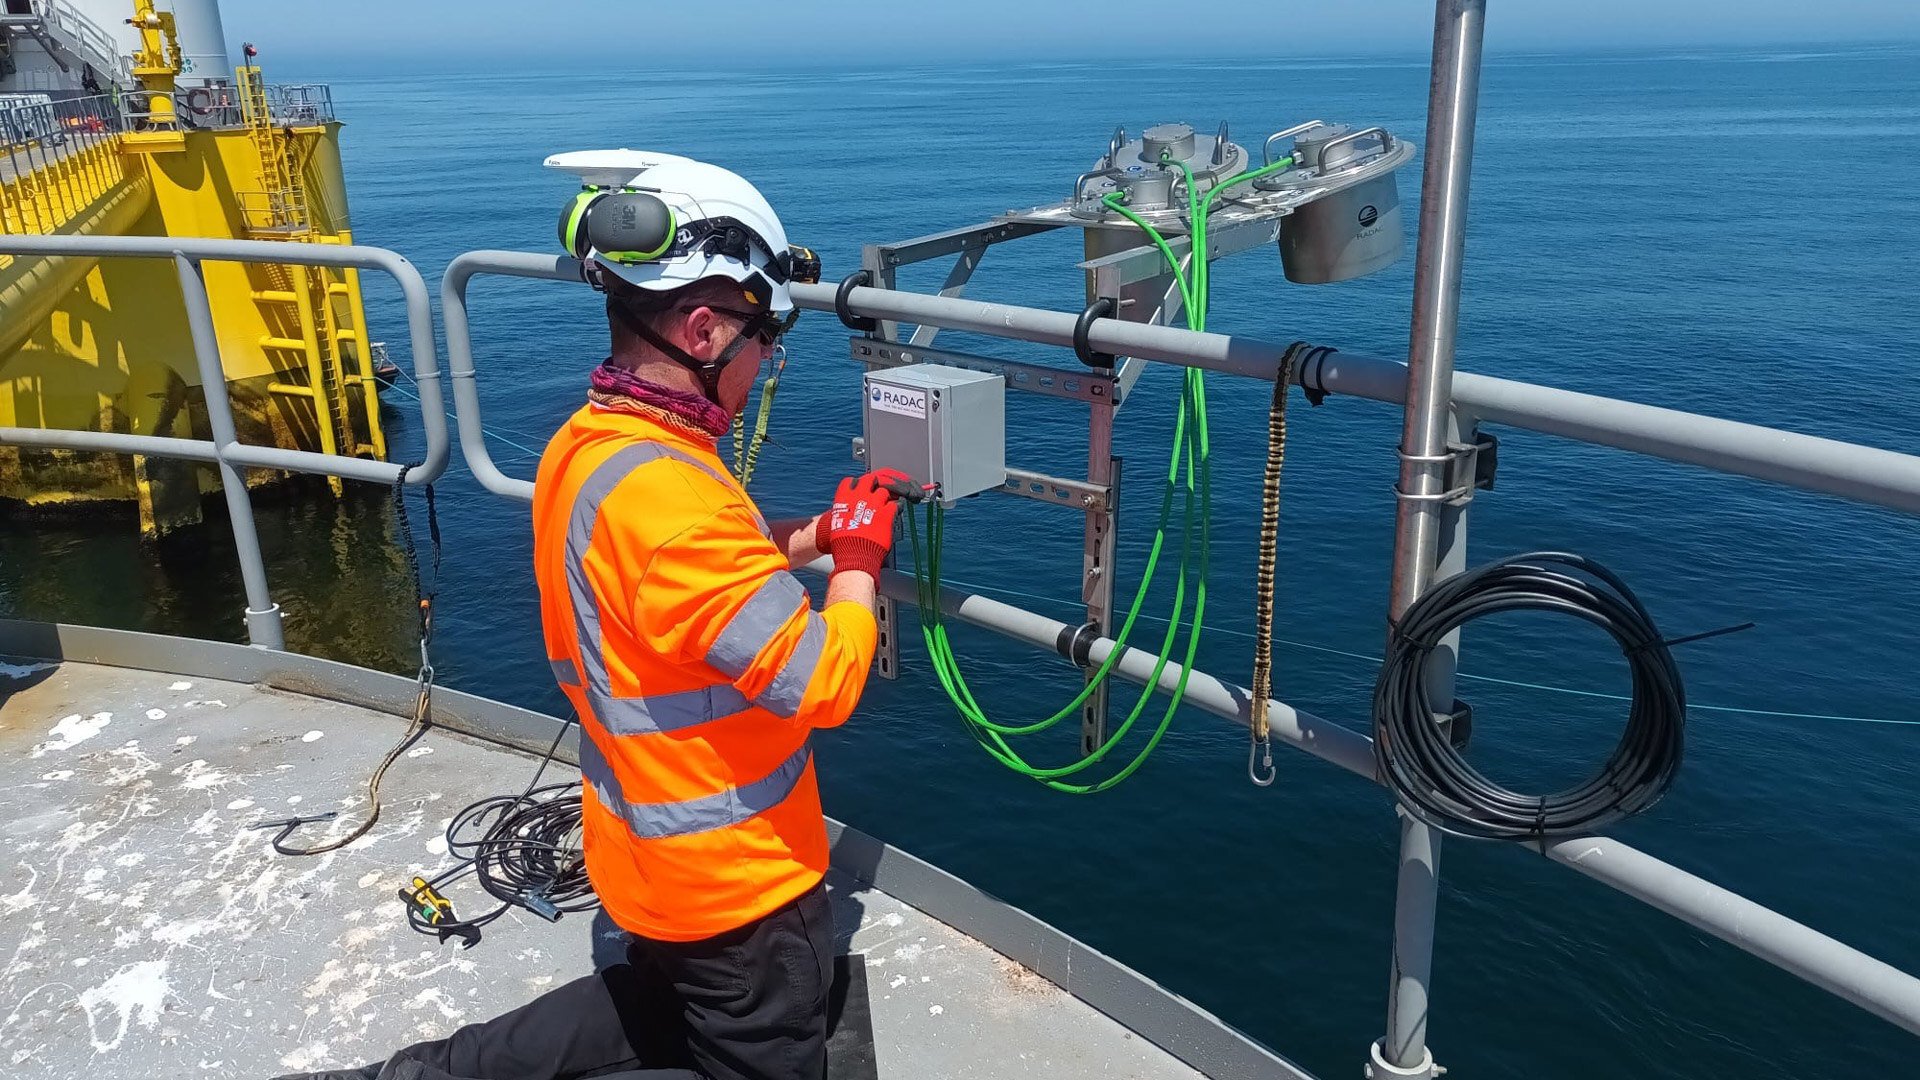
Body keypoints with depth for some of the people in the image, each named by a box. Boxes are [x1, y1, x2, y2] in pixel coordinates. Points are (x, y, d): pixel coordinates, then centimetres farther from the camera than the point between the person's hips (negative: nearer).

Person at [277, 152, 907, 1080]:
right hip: (732, 871, -9)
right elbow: (822, 684, -29)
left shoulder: (582, 446, -3)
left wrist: (819, 533, 5)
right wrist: (856, 559, -12)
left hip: (652, 845, 9)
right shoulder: (665, 491, -33)